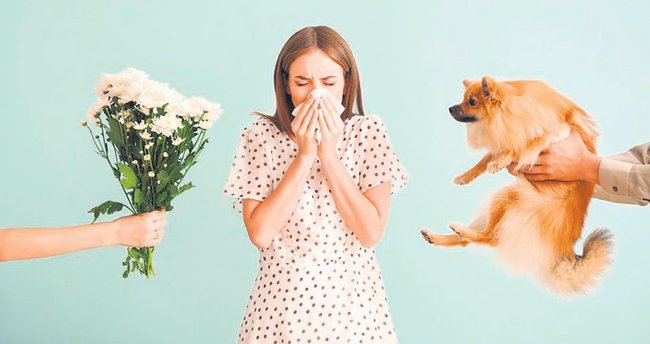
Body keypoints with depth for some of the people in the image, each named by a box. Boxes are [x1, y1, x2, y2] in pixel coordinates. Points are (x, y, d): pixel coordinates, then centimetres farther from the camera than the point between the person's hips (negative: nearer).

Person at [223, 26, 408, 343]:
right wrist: (304, 154, -19)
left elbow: (372, 232, -15)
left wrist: (328, 153, -19)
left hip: (353, 297, 1)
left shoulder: (368, 132, -7)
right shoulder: (261, 135, -8)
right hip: (282, 296, 0)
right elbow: (260, 234, -16)